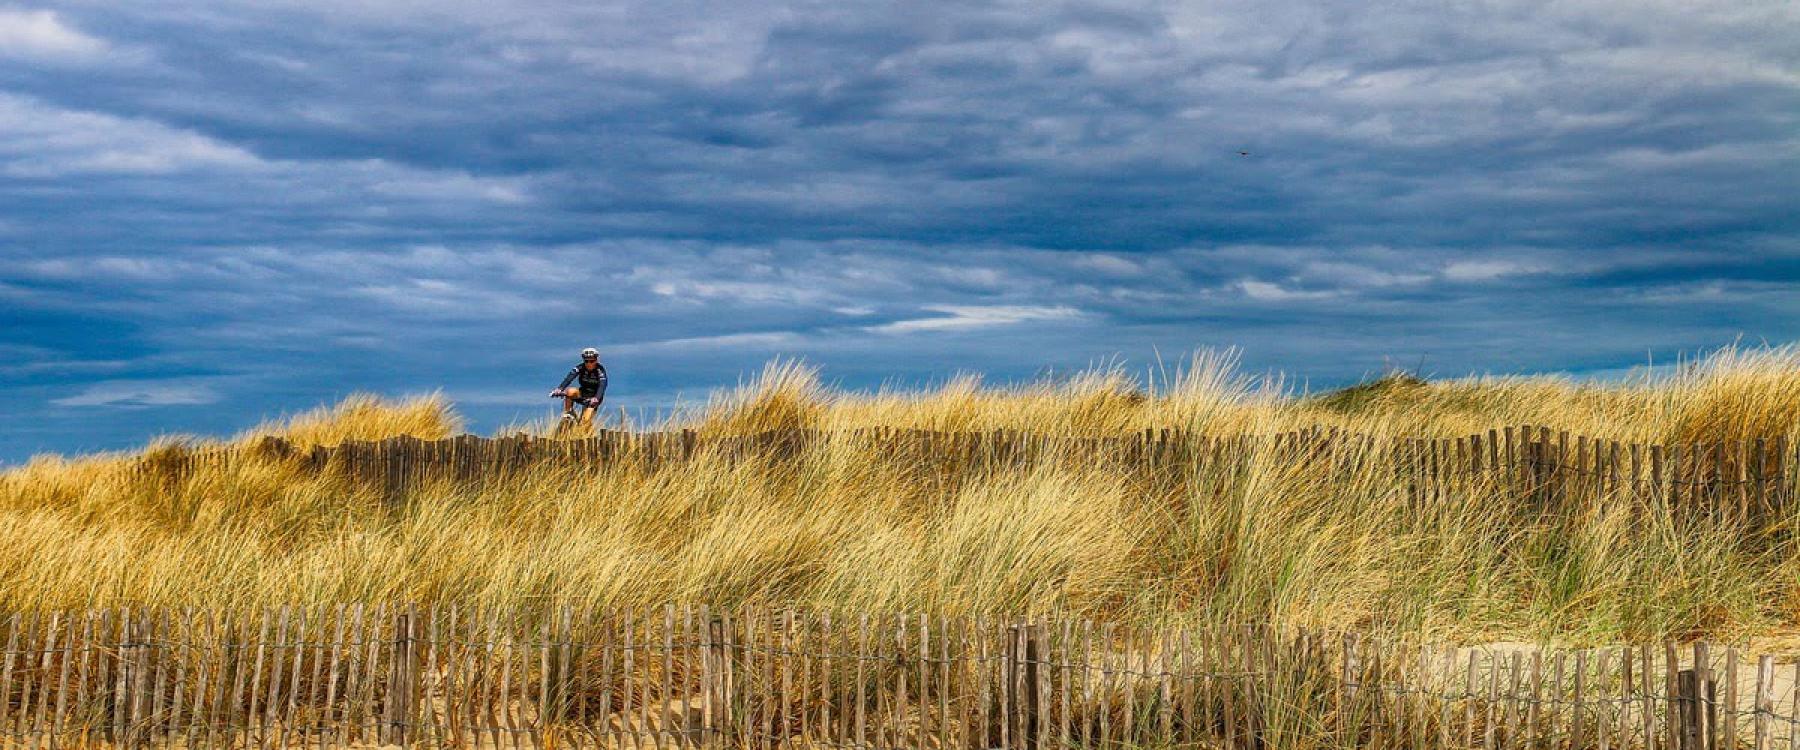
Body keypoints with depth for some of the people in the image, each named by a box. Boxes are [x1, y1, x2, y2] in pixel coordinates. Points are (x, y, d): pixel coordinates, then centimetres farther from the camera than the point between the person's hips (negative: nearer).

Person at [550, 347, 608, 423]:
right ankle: (568, 413, -12)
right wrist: (559, 389, -47)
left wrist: (596, 398, -54)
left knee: (586, 421, -21)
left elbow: (602, 385, -35)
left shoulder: (600, 370, -20)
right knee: (570, 391, -30)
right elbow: (569, 378, -29)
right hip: (582, 393, 3)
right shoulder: (580, 368, -13)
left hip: (594, 398, -3)